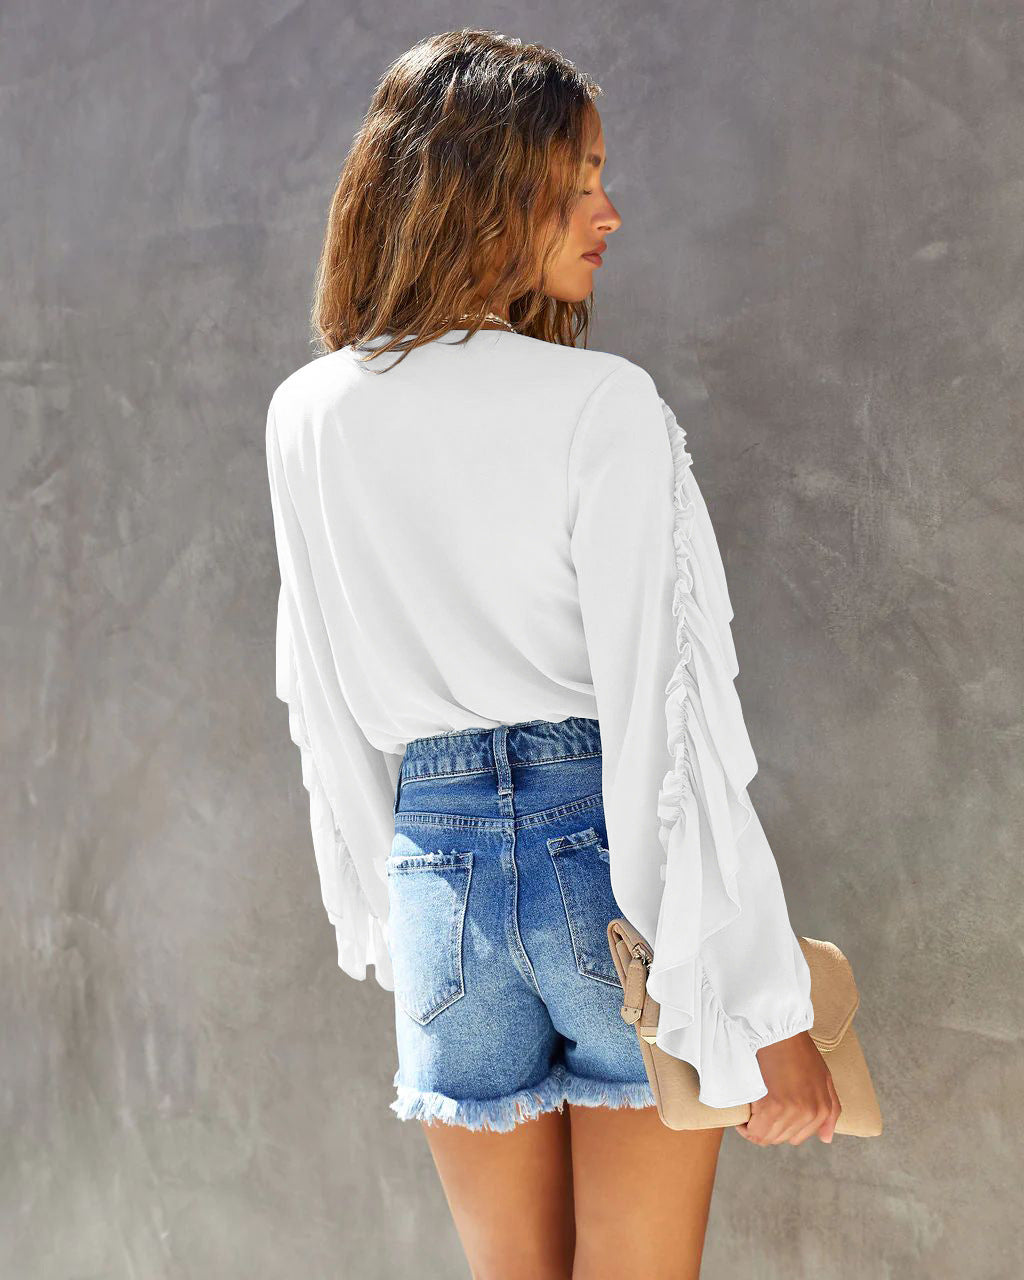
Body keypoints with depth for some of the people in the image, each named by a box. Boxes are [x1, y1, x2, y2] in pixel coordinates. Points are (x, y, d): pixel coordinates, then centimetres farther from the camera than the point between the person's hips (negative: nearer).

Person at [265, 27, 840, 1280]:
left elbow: (324, 701, 10)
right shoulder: (602, 405, -12)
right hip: (615, 869, -4)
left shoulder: (304, 416, 3)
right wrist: (768, 1006, -12)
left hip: (435, 864, 4)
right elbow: (666, 713, -16)